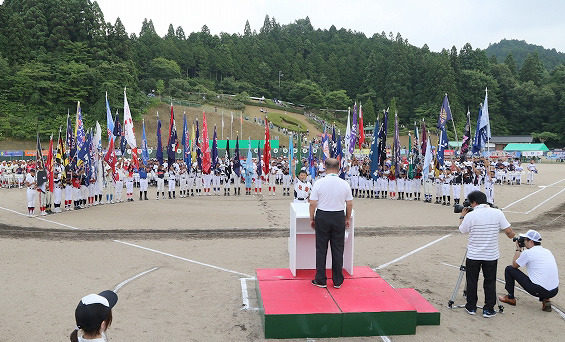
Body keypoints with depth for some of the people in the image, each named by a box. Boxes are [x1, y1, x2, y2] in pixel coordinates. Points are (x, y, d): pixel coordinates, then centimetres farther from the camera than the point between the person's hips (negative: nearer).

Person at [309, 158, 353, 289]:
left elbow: (313, 203, -8)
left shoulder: (319, 183, -9)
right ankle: (337, 281, 16)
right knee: (338, 250, 10)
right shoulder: (345, 184, -2)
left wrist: (312, 218, 5)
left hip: (322, 216, -2)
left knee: (321, 249, 7)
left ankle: (320, 280, 13)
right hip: (339, 216, 2)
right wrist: (348, 218, 17)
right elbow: (349, 204, 4)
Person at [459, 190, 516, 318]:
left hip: (473, 255, -1)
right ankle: (488, 309, 15)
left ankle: (471, 307, 21)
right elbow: (509, 232, -5)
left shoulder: (470, 216, -13)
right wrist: (513, 235, 19)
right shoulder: (497, 213, -7)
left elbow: (462, 230, 3)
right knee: (490, 282, 13)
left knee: (472, 281, 13)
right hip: (492, 255, 2)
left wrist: (462, 217, 19)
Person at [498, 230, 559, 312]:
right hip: (555, 291, 7)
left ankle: (510, 298, 21)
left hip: (539, 291, -6)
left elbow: (514, 265, 9)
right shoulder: (547, 251, 13)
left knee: (509, 269, 7)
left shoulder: (528, 253, -8)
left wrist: (518, 249, 19)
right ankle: (545, 300, 15)